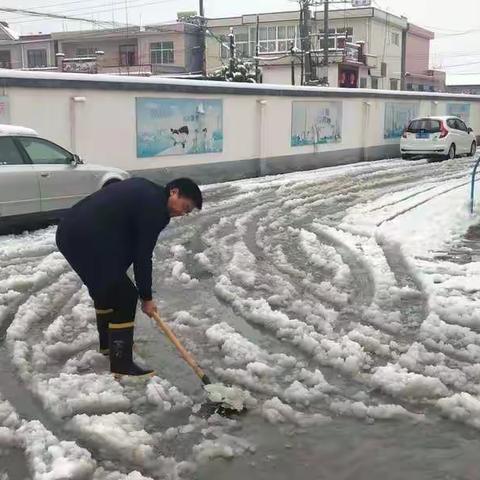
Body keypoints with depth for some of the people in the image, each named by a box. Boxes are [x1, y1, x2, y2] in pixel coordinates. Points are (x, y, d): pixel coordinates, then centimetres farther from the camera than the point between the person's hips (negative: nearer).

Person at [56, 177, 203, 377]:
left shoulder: (146, 191, 17)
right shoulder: (155, 208, -11)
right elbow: (143, 255, -10)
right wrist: (146, 297, -1)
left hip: (71, 230, 11)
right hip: (85, 239, -11)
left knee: (105, 287, 26)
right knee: (124, 295, -4)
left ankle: (108, 342, 42)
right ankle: (121, 364, 1)